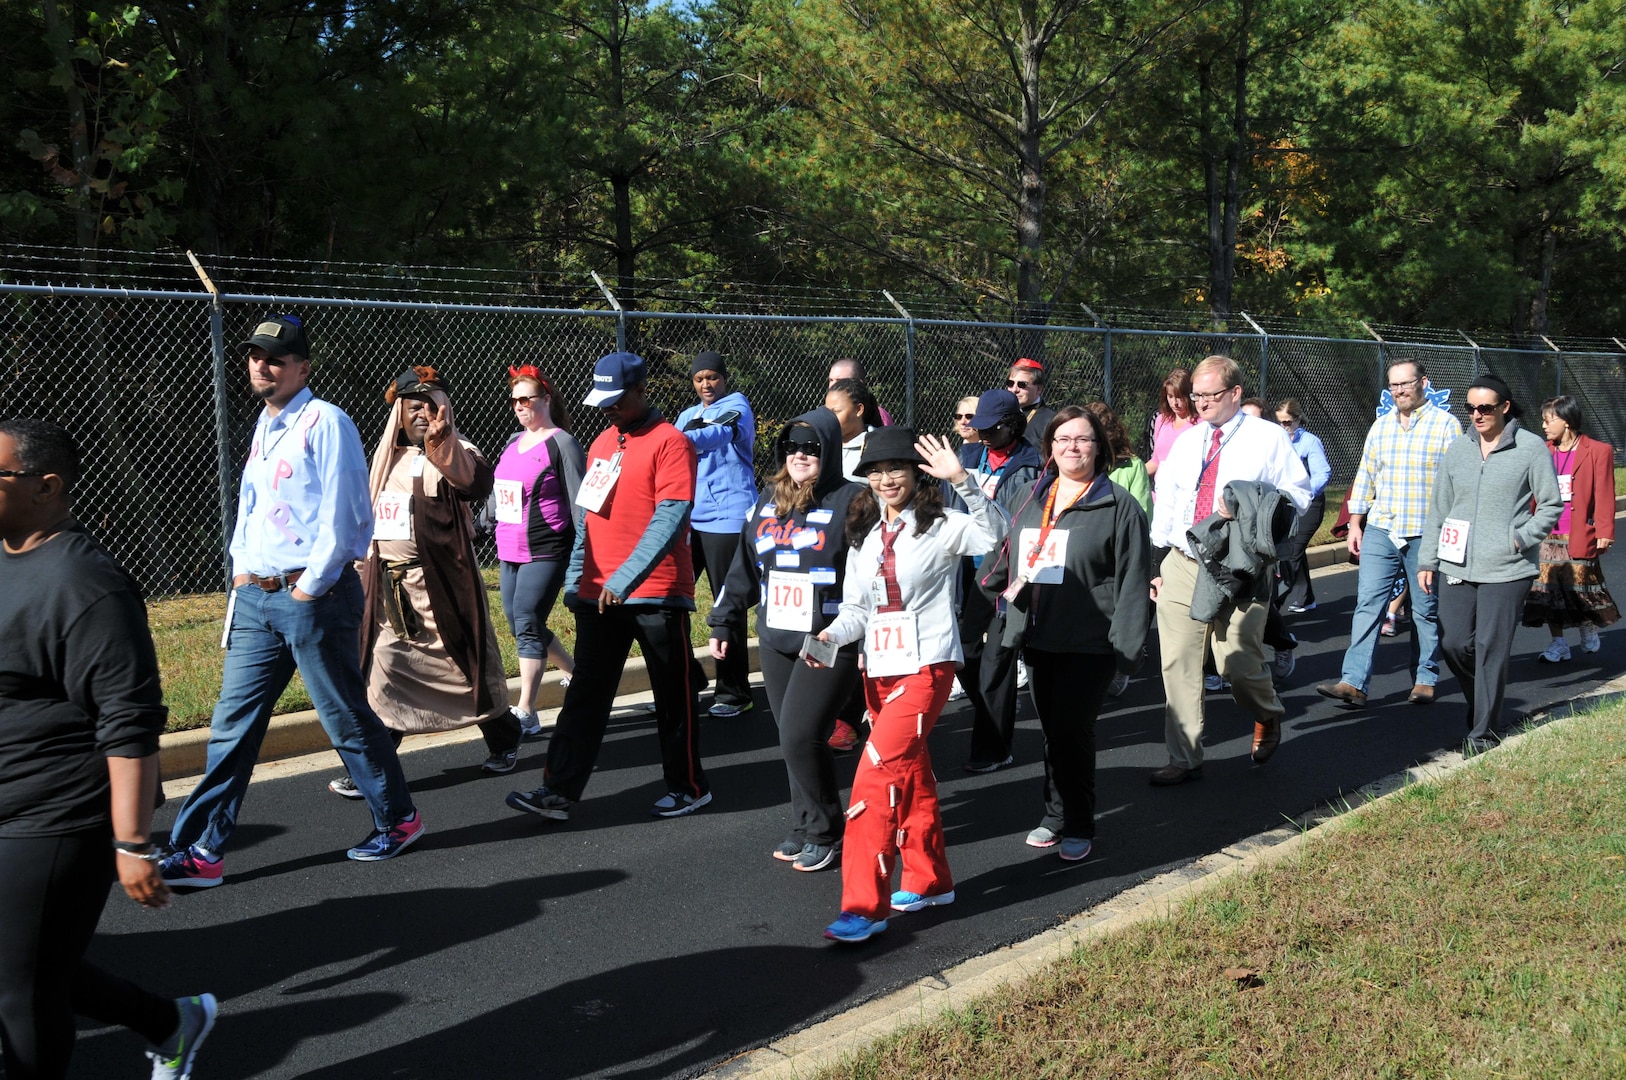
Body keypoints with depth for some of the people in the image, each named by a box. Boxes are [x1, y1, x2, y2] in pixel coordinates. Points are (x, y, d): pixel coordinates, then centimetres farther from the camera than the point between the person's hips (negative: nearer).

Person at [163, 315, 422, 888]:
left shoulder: (325, 423, -9)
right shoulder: (264, 425, 15)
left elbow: (345, 516, -14)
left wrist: (309, 586, -13)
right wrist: (241, 569, 12)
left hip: (313, 597, -7)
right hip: (256, 598, 7)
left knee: (346, 716, 5)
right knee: (232, 722, 5)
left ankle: (398, 819, 23)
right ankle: (201, 852, 9)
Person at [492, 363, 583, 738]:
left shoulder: (562, 444, -8)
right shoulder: (514, 442, 15)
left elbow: (578, 501, -12)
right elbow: (497, 494, 23)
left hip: (546, 553, -8)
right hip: (509, 552, 8)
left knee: (527, 626, -11)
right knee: (523, 626, 13)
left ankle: (526, 713, -6)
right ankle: (575, 673, 34)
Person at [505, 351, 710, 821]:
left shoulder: (670, 442, -10)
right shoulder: (602, 443, 14)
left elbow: (669, 519, -19)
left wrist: (625, 578, -25)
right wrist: (575, 578, 12)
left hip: (656, 593, -6)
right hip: (598, 593, 7)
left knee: (674, 695, 6)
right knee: (586, 693, 5)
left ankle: (688, 787, 20)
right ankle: (559, 790, 6)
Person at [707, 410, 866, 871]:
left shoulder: (852, 500, -8)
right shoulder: (769, 499, 12)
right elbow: (745, 567, 19)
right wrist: (724, 622, 18)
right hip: (776, 642, 6)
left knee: (801, 737, -10)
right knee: (794, 739, 10)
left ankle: (824, 834, 8)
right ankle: (804, 826, 26)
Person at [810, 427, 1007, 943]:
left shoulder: (940, 528, -5)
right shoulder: (863, 537, 12)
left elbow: (991, 533, -25)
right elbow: (857, 609, 11)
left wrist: (961, 480, -36)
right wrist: (832, 635, -10)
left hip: (926, 668, -7)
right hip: (878, 669, 7)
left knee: (877, 775, -16)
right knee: (910, 775, 17)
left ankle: (865, 906, -13)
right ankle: (930, 880, 32)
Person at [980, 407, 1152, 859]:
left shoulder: (1119, 506, -5)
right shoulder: (1035, 502, 13)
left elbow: (1133, 583, -8)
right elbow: (1010, 559, 25)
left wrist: (1126, 648, -12)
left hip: (1089, 644, -6)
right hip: (1039, 639, 6)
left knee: (1071, 732, -6)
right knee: (1052, 732, 12)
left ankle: (1077, 826, 10)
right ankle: (1056, 817, 24)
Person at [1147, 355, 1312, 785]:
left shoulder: (1269, 438, 2)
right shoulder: (1186, 441, 16)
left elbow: (1298, 495, -1)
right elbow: (1165, 504, 17)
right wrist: (1156, 562, 11)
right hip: (1181, 566, 5)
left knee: (1238, 664, -7)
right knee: (1179, 664, 2)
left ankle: (1268, 717, 28)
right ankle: (1184, 758, 12)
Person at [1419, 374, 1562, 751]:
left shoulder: (1532, 448, -2)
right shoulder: (1457, 451, 10)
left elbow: (1552, 505, 1)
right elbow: (1438, 510, 14)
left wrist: (1522, 539, -11)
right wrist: (1427, 561, 11)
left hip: (1505, 569, -4)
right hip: (1456, 566, 5)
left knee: (1491, 649, -3)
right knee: (1453, 644, 6)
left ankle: (1484, 730, 8)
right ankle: (1484, 704, 31)